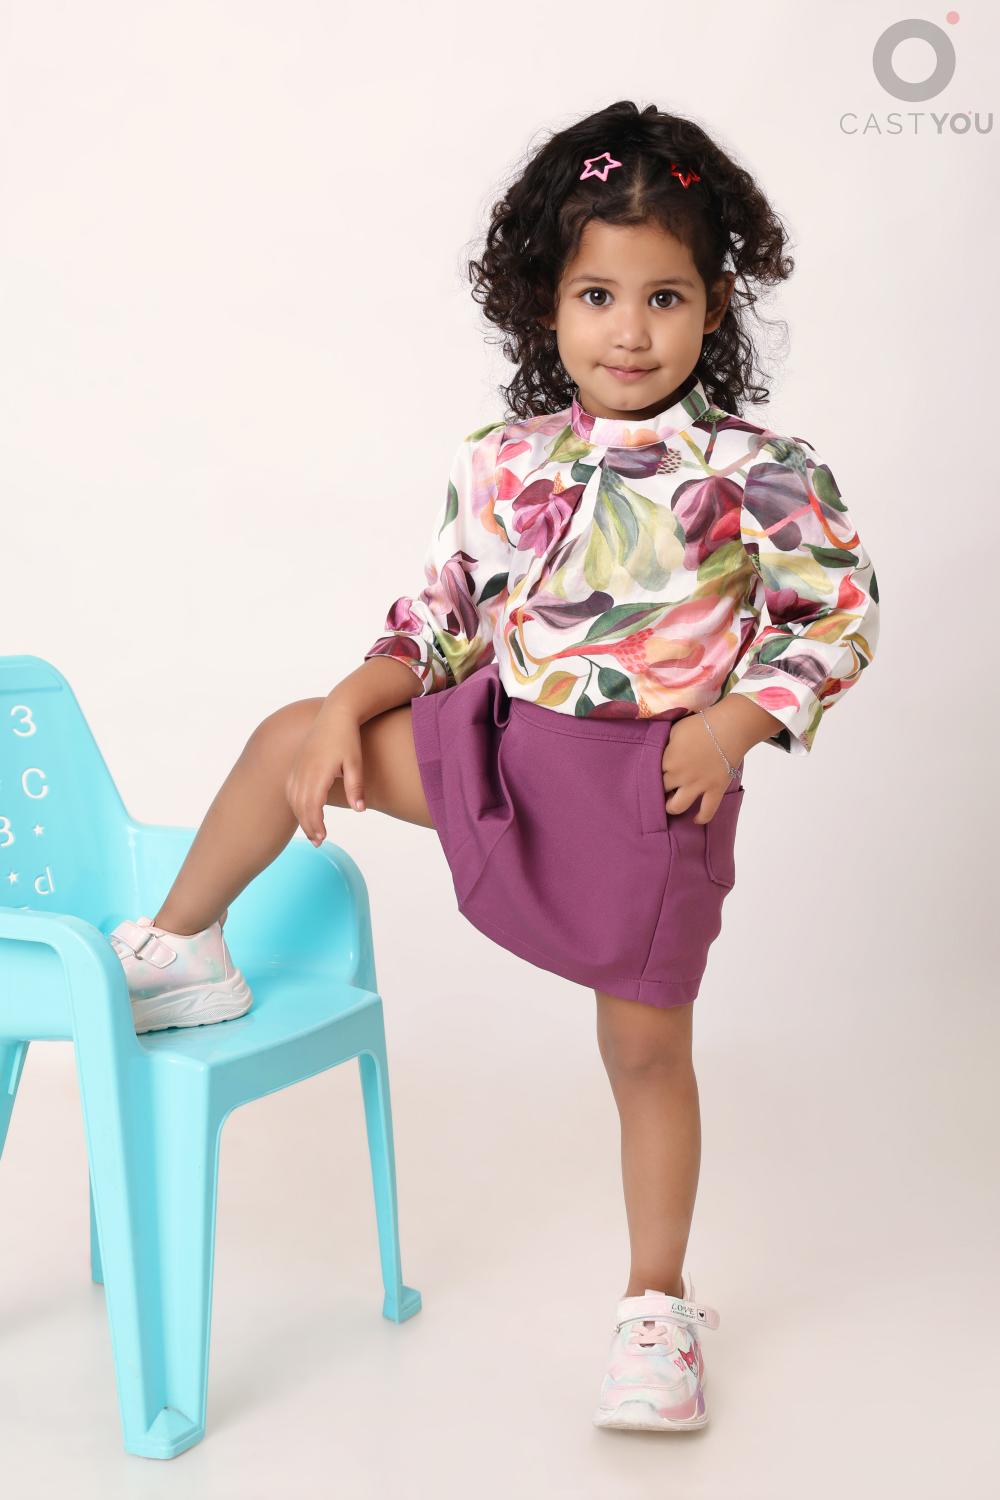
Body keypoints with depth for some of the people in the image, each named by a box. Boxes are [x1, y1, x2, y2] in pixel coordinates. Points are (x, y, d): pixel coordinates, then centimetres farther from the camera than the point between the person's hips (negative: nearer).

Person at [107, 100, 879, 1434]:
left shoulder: (757, 471, -8)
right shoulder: (500, 466, 1)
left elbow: (840, 613, -3)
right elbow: (436, 622, 7)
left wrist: (737, 722, -15)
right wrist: (351, 708, -6)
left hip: (660, 783, -3)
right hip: (495, 737, 3)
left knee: (646, 1047, 6)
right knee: (292, 738, -8)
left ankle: (657, 1308, 25)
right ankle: (181, 952, 16)